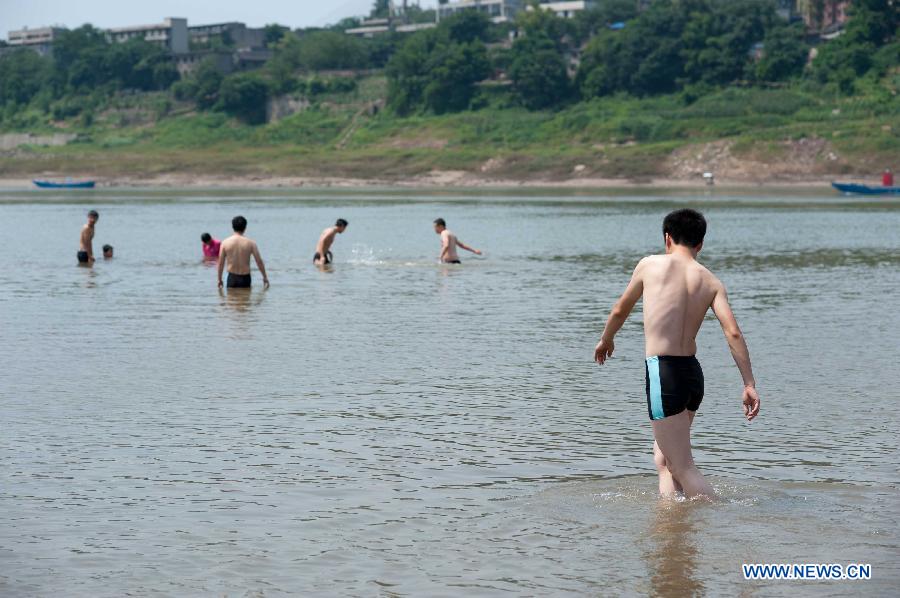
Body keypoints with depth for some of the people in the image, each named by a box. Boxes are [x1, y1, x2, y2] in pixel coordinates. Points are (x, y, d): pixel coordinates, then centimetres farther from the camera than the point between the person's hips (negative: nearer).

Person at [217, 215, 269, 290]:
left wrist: (219, 279, 11)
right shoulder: (250, 243, -5)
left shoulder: (225, 243, -3)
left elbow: (220, 263, 1)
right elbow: (259, 262, -2)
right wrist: (265, 277, 9)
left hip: (232, 277, 1)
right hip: (245, 278, -1)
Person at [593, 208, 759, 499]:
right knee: (663, 459, 22)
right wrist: (749, 385, -5)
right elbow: (733, 333, -5)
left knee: (683, 468, -3)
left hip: (662, 372, -6)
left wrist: (605, 340, 34)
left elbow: (620, 311, 15)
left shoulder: (651, 265, 1)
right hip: (693, 372, 6)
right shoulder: (711, 282, 7)